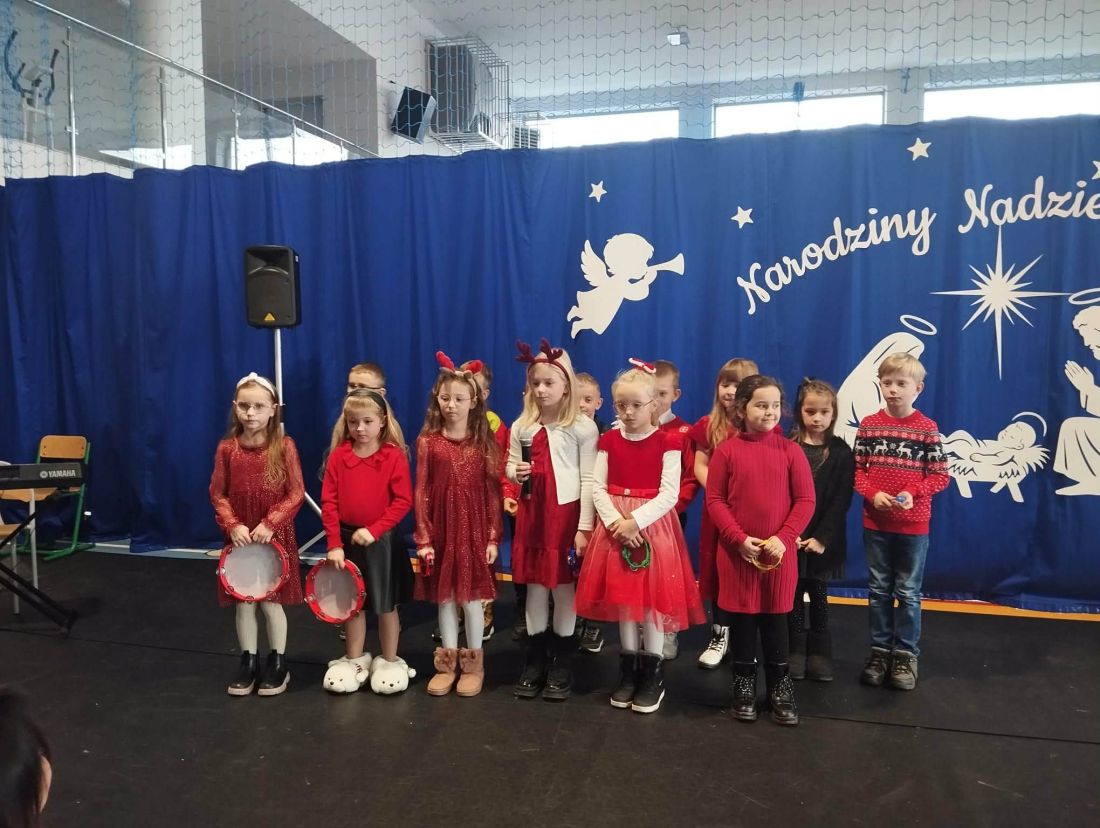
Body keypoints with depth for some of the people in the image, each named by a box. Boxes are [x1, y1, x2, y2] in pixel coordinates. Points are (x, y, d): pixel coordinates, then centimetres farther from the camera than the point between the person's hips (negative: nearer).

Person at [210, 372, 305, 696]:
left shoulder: (284, 446, -9)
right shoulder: (227, 448, -1)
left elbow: (296, 493, -9)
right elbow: (217, 494, 3)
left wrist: (270, 524, -17)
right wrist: (232, 526, -11)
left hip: (275, 537, -3)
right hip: (240, 538, 3)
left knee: (271, 602, 6)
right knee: (243, 603, 11)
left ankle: (278, 663, 24)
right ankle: (248, 661, 29)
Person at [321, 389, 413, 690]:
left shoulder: (394, 456, -11)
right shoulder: (338, 455, -3)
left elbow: (403, 501, -13)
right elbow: (329, 501, -4)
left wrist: (374, 530, -19)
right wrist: (334, 544, -9)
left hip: (382, 540, -3)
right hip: (347, 539, 3)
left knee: (385, 605, 9)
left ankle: (389, 662, 26)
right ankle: (355, 660, 33)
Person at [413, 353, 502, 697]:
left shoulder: (484, 443, 0)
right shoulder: (428, 441, 0)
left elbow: (493, 492, 0)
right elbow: (421, 492, -1)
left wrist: (493, 537, -4)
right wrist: (424, 538, -5)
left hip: (475, 529, -1)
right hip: (441, 529, 1)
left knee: (472, 596, 5)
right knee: (445, 597, 9)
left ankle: (473, 664, 21)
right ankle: (447, 663, 23)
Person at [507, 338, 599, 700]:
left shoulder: (582, 427, -8)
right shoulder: (522, 426, 6)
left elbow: (588, 480, -9)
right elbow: (510, 464, 16)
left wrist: (584, 527, -12)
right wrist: (516, 472, -10)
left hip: (567, 514, -4)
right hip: (532, 513, 4)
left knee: (564, 586, 5)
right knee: (535, 586, 11)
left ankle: (561, 665, 21)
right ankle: (534, 662, 25)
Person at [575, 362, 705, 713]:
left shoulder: (668, 442, -6)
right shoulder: (609, 441, 5)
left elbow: (669, 494, -12)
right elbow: (598, 488, 0)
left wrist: (635, 521, -21)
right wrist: (615, 521, -15)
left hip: (653, 526, -3)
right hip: (615, 526, 3)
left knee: (652, 598, 1)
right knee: (622, 597, 9)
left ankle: (653, 674, 17)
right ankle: (628, 671, 24)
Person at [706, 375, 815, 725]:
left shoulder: (790, 450, -2)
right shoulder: (726, 450, -5)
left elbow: (805, 501, -2)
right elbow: (714, 500, -4)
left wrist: (783, 538, -13)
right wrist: (739, 539, -13)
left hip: (779, 552, 1)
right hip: (736, 551, 0)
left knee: (775, 618, 10)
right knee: (741, 618, 10)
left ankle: (780, 687, 25)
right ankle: (744, 685, 26)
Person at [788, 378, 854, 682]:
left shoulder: (841, 452, -1)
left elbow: (841, 501, -5)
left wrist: (823, 537, -13)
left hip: (824, 540, 0)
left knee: (818, 597, 11)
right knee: (793, 595, 9)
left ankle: (819, 653, 23)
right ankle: (796, 652, 22)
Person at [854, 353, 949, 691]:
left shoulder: (927, 428, -6)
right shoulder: (868, 425, 0)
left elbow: (940, 476, -6)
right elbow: (857, 469, 2)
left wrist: (912, 494, -21)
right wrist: (873, 494, -15)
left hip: (913, 525, -2)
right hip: (875, 524, 2)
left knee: (908, 592, 8)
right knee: (878, 590, 12)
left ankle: (906, 655, 20)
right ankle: (879, 651, 23)